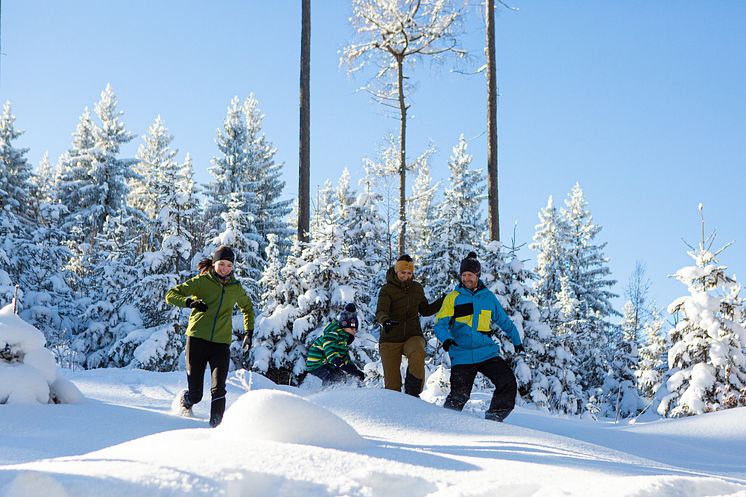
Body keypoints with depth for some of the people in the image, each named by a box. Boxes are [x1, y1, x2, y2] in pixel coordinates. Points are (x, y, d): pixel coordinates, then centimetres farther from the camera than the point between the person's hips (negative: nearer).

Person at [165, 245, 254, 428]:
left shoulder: (236, 288, 13)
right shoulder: (202, 281, 2)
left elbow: (247, 307, 33)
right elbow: (171, 295, 0)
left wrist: (249, 331, 22)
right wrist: (189, 301, -19)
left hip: (221, 344, 2)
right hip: (197, 339, -2)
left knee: (218, 390, -16)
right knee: (195, 395, 2)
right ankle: (184, 400, 36)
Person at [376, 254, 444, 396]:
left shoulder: (417, 288, 9)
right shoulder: (387, 289, -5)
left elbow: (425, 310, 22)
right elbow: (380, 312, -21)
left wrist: (443, 301, 9)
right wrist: (385, 321, -43)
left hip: (413, 336, 2)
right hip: (391, 340, -2)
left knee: (417, 354, -34)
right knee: (392, 385, -4)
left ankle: (413, 392, -21)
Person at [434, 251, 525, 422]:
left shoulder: (488, 297, 11)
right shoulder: (453, 298, 3)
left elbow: (504, 321, 24)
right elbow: (440, 324, -2)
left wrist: (517, 341, 27)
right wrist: (446, 338, -22)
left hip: (487, 352, 3)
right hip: (462, 355, -3)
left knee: (508, 383, -12)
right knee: (459, 395, -12)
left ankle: (494, 418, 1)